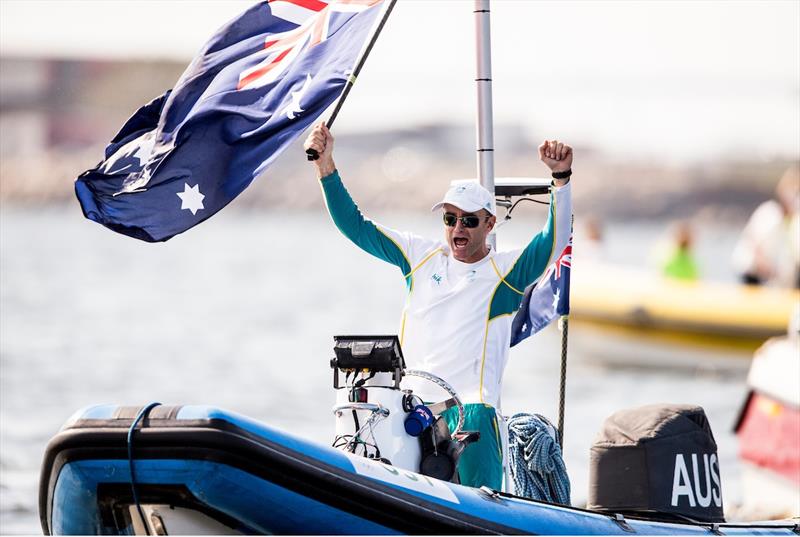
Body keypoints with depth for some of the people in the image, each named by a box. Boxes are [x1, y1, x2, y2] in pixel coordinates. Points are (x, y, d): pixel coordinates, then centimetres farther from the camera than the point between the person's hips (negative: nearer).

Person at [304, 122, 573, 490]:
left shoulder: (506, 271, 3)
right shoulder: (421, 256, 14)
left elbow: (554, 242, -12)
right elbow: (356, 227, 17)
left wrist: (561, 177, -27)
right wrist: (326, 167, 8)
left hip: (472, 408, -3)